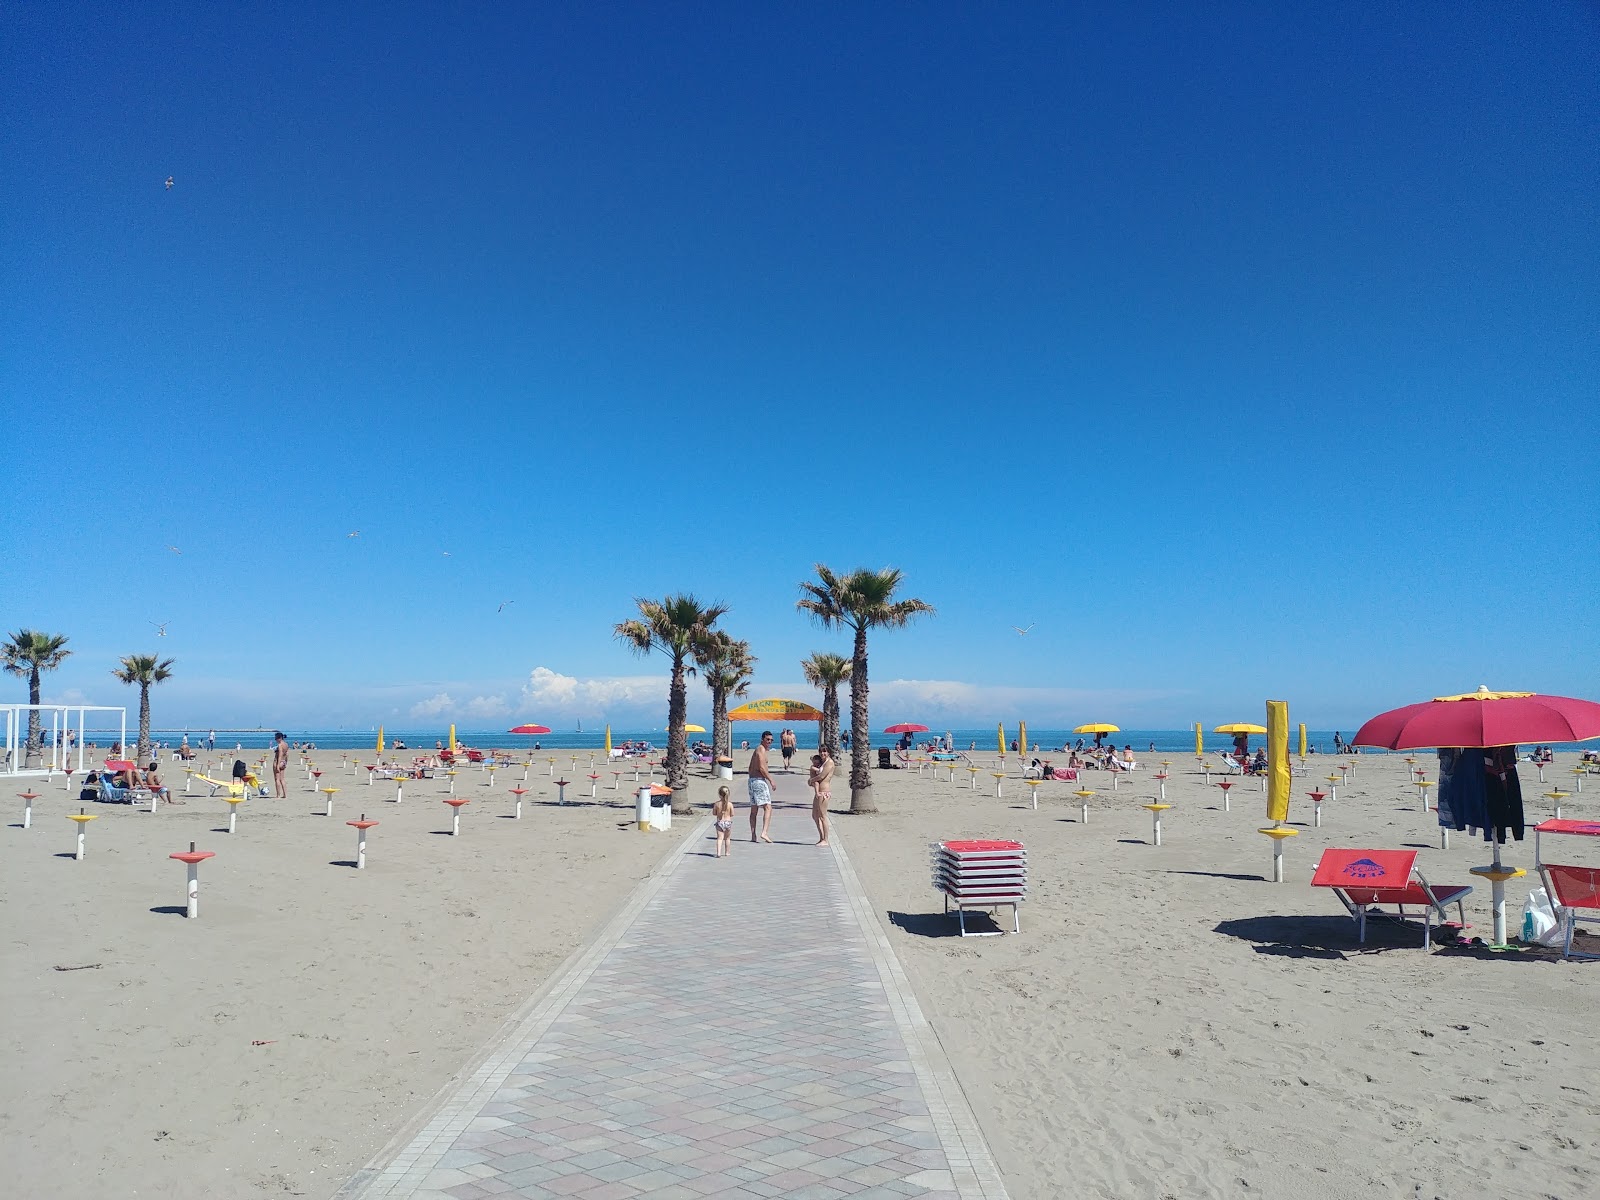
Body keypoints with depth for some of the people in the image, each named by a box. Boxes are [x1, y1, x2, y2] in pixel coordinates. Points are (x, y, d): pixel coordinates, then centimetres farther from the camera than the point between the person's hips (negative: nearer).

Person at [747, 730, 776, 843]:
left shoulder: (757, 749, 20)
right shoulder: (761, 749, -10)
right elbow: (761, 767, -19)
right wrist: (771, 780, -14)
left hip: (752, 780, 10)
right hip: (759, 780, -10)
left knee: (754, 810, 11)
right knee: (768, 807, -12)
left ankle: (753, 836, 12)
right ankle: (764, 833, -22)